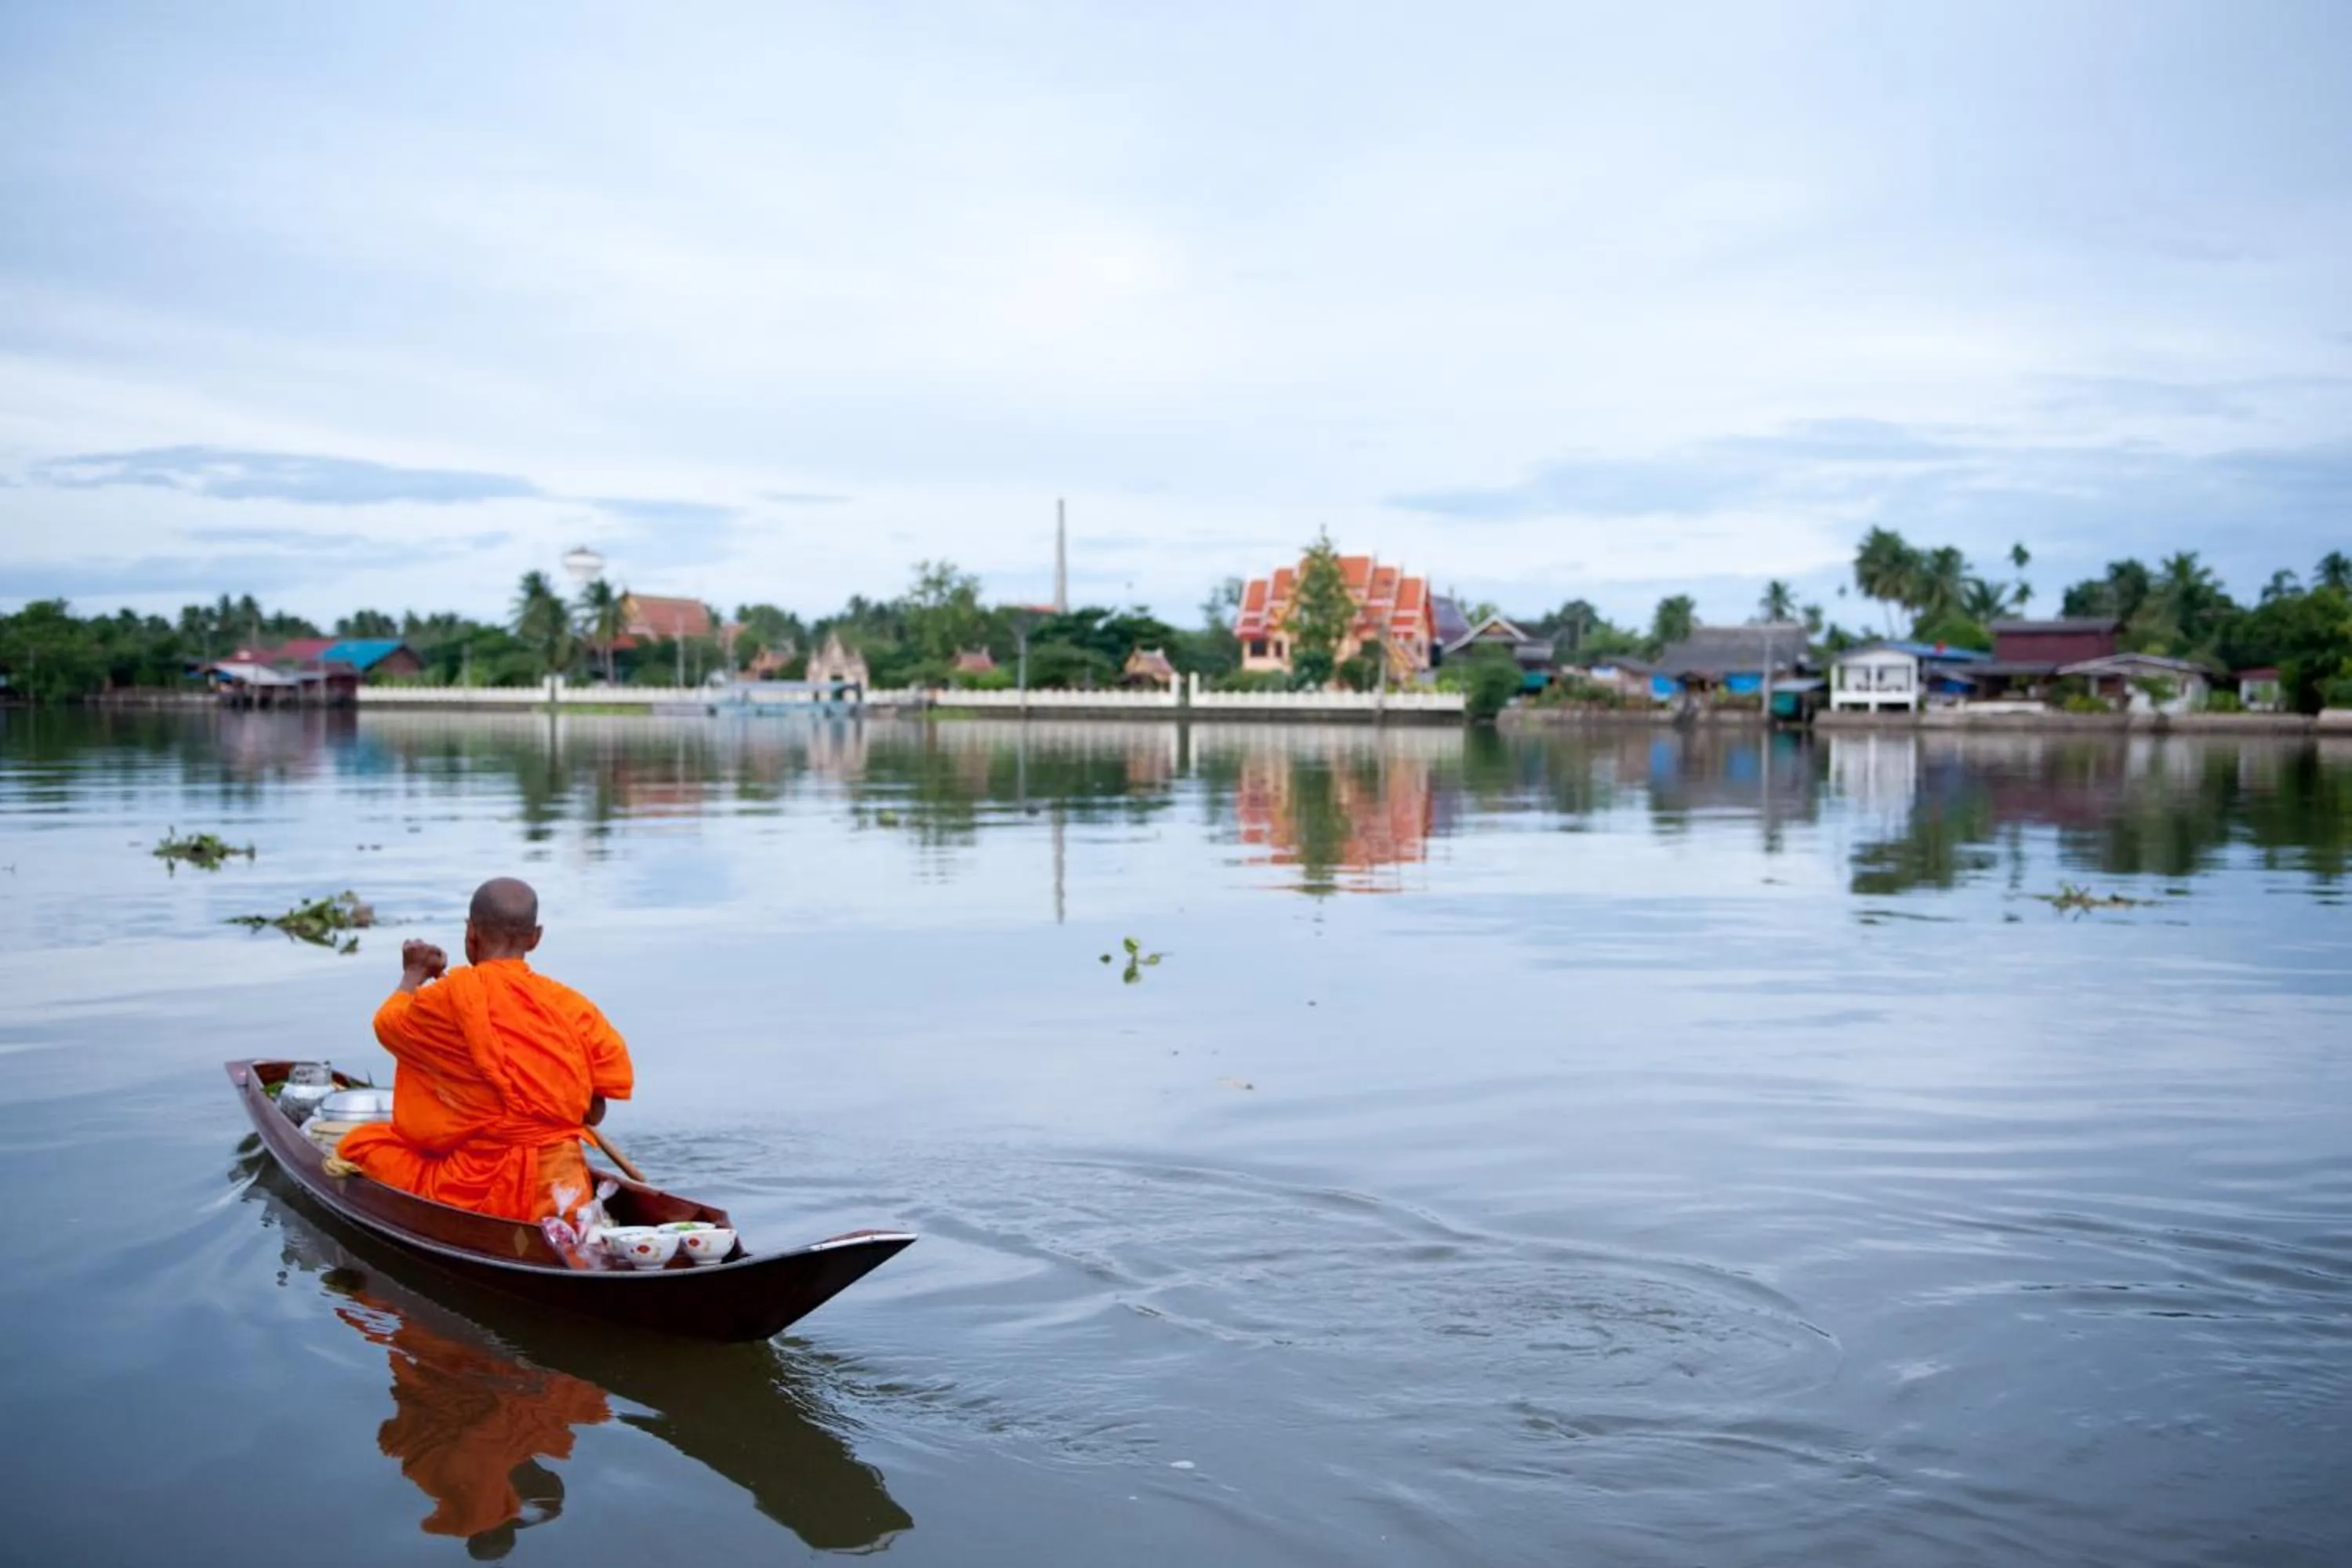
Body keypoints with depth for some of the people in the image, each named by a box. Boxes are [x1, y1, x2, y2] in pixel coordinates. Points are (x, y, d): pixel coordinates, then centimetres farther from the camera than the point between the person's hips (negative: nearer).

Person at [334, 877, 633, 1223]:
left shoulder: (451, 995, -9)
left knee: (362, 1143, 13)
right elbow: (594, 1115, 4)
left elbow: (388, 1023, 13)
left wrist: (414, 975, 31)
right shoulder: (575, 1008, 1)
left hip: (475, 1193, -3)